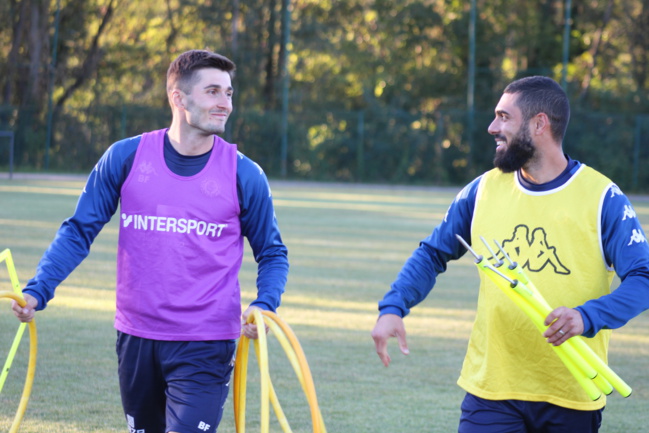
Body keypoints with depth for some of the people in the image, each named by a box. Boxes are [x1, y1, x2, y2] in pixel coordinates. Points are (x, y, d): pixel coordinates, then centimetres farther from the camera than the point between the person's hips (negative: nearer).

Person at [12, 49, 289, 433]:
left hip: (205, 347, -2)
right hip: (136, 339, 2)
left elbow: (273, 254, 6)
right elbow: (79, 232, 4)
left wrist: (263, 306, -12)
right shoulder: (126, 158, -1)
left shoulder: (244, 175, -3)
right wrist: (37, 291, -7)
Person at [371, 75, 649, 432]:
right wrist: (393, 307, -4)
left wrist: (588, 316, -27)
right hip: (491, 388, 2)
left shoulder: (602, 198, -6)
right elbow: (432, 254, 14)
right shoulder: (483, 191, 5)